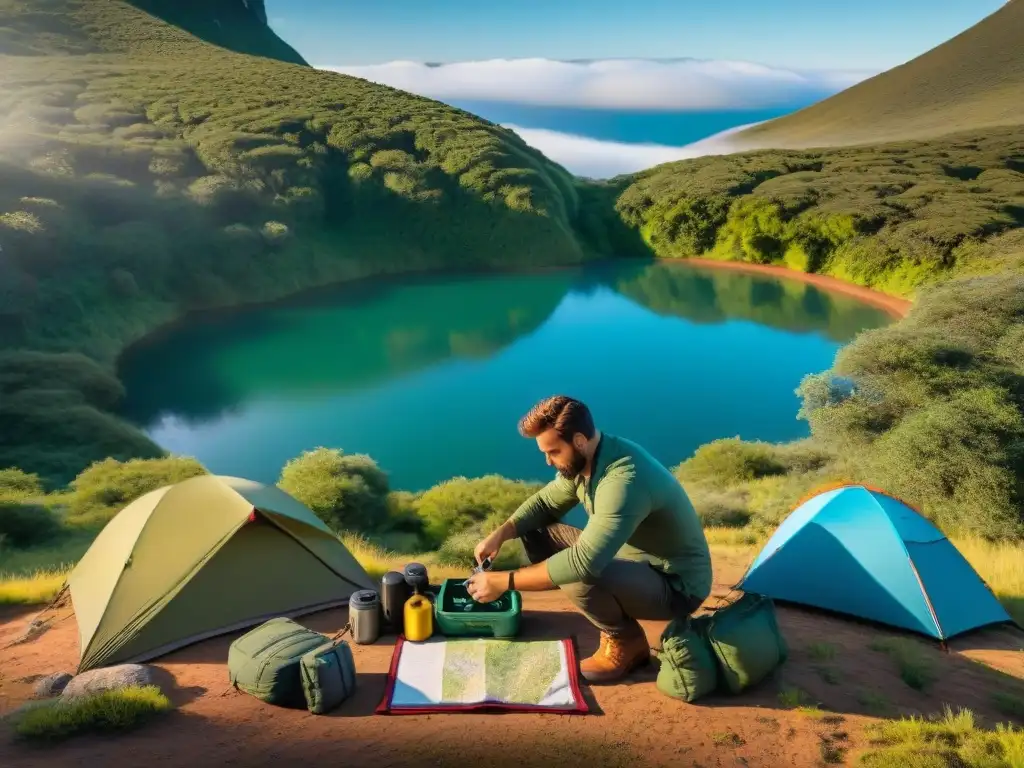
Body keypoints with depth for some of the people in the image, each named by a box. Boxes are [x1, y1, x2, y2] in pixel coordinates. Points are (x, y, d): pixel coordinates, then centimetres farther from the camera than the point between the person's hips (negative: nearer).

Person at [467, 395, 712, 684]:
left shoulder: (624, 480, -33)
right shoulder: (583, 460, -6)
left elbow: (583, 562, -39)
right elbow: (546, 502, 8)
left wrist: (504, 581, -32)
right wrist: (500, 534, -10)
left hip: (675, 585, -9)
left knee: (579, 579, -36)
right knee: (535, 533, 2)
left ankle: (628, 642, -4)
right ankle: (617, 619, 5)